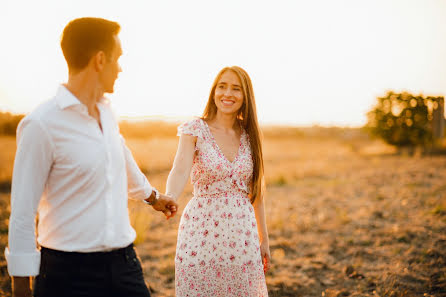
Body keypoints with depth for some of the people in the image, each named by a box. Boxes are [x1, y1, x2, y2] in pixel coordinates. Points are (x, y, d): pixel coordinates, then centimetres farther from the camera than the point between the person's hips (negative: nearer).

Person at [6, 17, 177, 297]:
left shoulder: (106, 112, 8)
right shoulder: (41, 124, -14)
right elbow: (22, 214, -13)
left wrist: (153, 195, 43)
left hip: (124, 263, 6)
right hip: (69, 271, -6)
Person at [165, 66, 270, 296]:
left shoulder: (249, 135, 6)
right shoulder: (195, 130, -5)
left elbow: (256, 191, 12)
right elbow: (180, 170, -22)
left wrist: (263, 239, 13)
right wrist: (168, 199, -43)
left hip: (243, 233, 3)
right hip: (202, 233, -3)